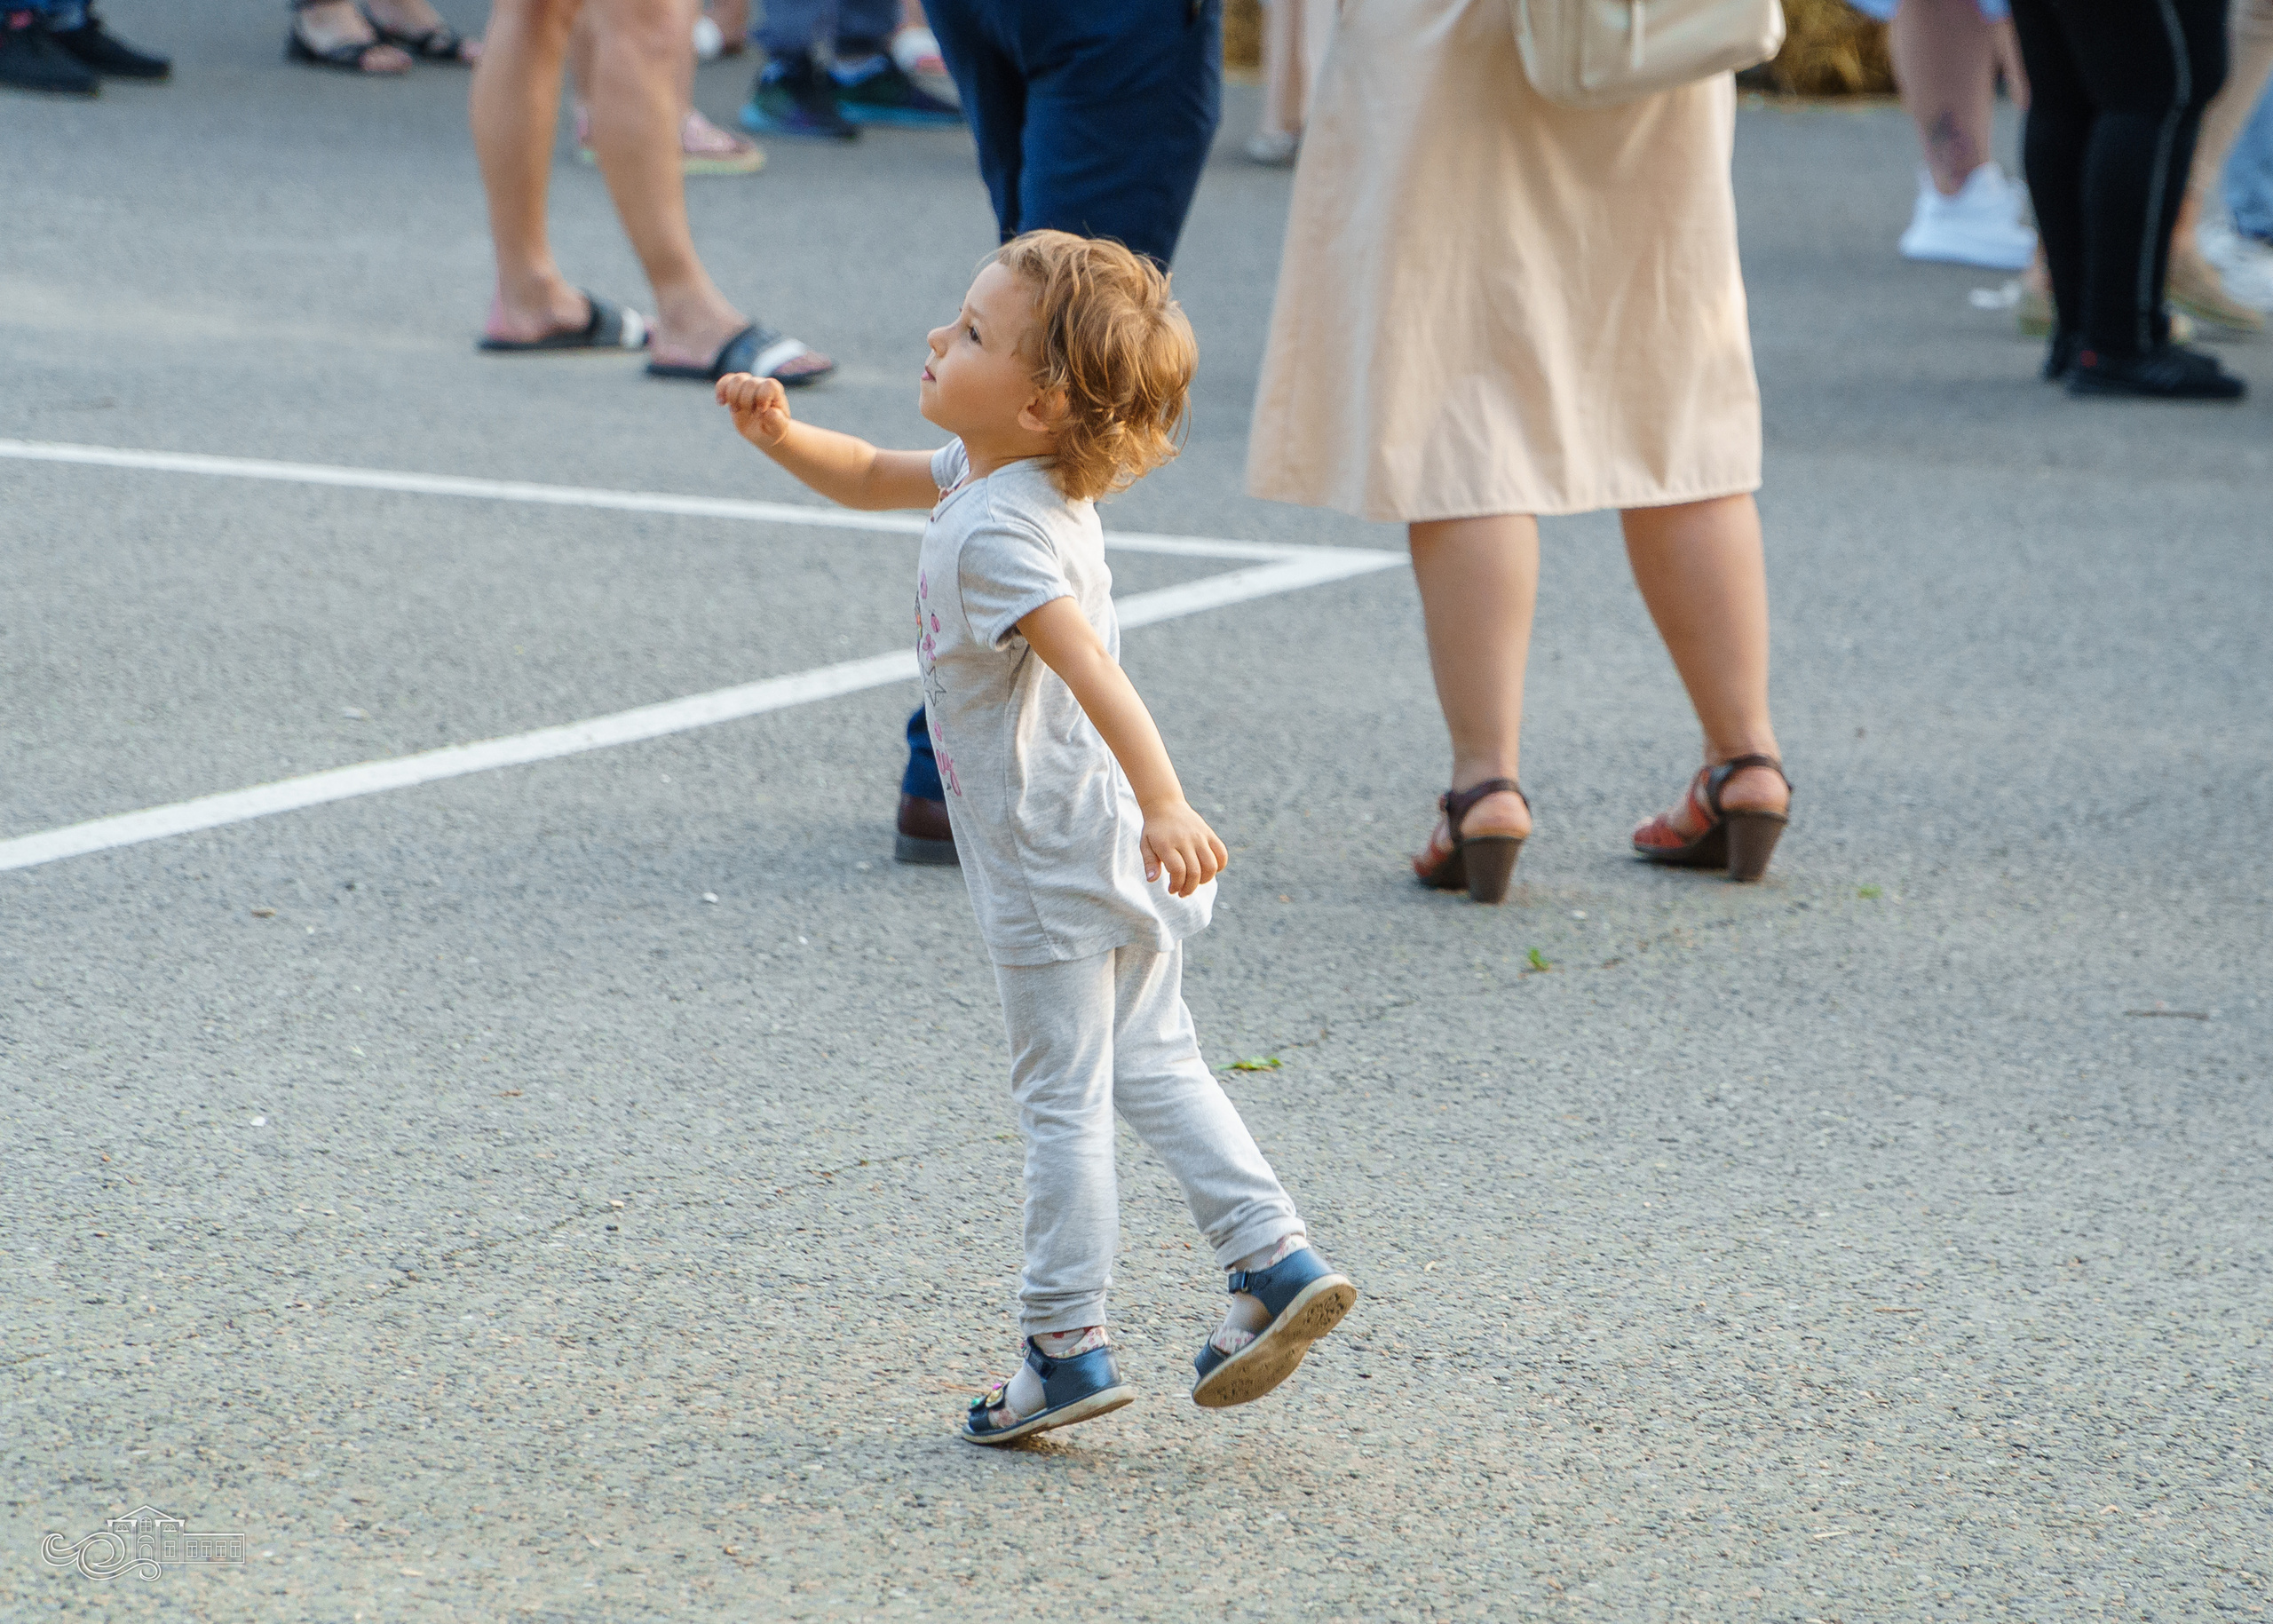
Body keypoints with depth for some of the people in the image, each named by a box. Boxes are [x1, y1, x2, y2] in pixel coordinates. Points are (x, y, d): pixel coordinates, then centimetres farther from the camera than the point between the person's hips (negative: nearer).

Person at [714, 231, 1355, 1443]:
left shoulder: (996, 535, -25)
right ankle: (1274, 1260, 13)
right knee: (1150, 1065, 17)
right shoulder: (992, 476, 5)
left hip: (1052, 866, -9)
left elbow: (1092, 670, -37)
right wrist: (782, 437, 2)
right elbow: (872, 478, 21)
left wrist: (1164, 806, -47)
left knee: (1062, 1102, 1)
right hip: (1112, 855, 9)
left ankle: (1064, 1347, 9)